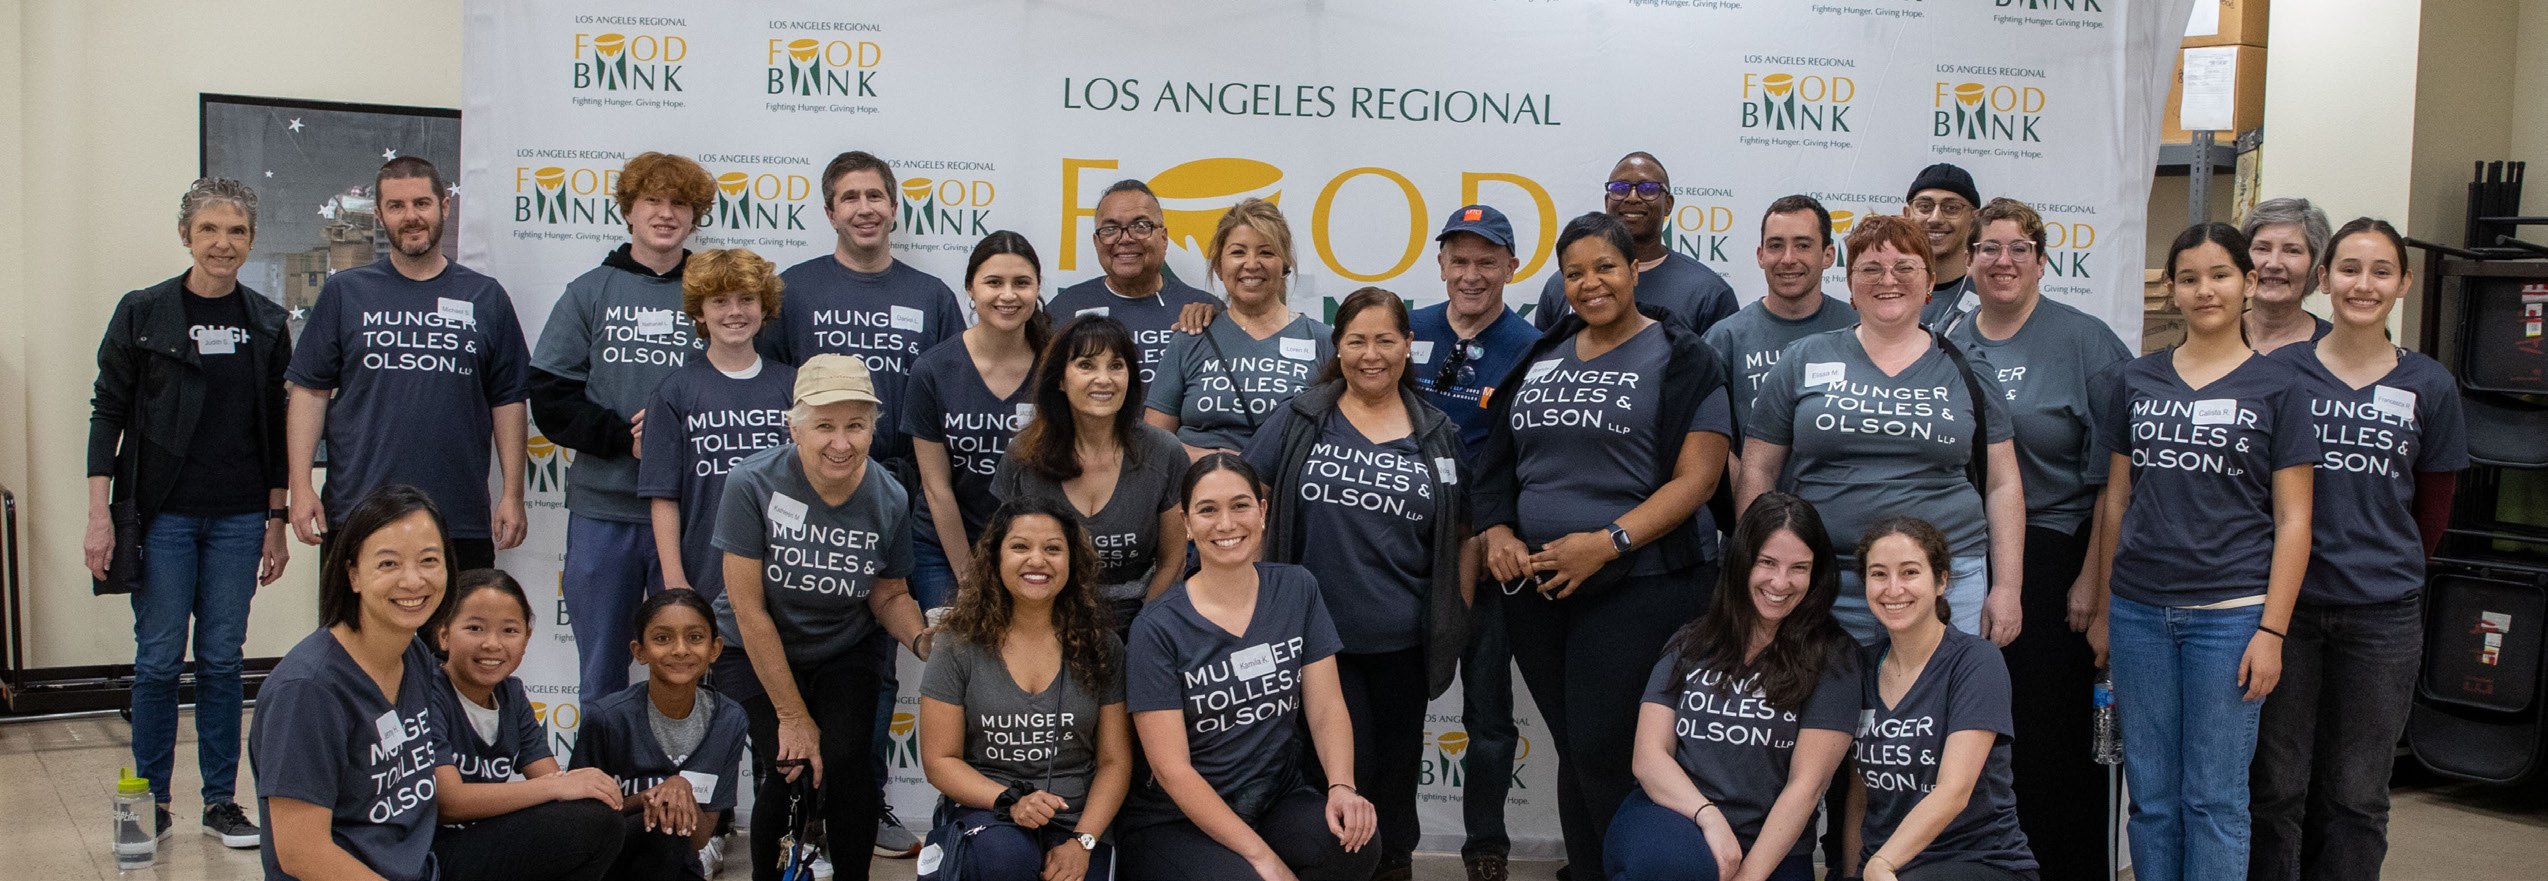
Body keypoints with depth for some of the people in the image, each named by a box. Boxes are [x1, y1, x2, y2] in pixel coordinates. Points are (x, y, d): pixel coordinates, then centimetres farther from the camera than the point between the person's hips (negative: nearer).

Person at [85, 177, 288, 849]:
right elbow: (107, 413, 0)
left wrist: (277, 522, 9)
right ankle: (151, 801, 13)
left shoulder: (267, 323, 7)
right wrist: (99, 516, -7)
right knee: (159, 659, 1)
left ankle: (221, 800, 15)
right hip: (162, 513, -2)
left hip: (239, 517, 2)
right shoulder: (141, 313, 0)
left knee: (223, 659, 6)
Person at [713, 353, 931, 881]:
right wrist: (792, 716, -15)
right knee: (790, 771, -17)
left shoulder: (889, 499, -12)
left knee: (847, 760, -19)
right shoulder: (753, 484, -21)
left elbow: (889, 594, 3)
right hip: (756, 655, -2)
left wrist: (923, 640, -20)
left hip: (843, 656, 2)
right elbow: (750, 609, -17)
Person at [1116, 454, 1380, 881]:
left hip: (1280, 798, 4)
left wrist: (1341, 787, -18)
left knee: (1356, 844, -26)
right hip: (1178, 823, -3)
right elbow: (1171, 767, -12)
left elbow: (1326, 707, 3)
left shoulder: (1297, 590, 4)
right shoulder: (1158, 629, -10)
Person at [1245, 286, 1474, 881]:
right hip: (1314, 631, -2)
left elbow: (1465, 534, 11)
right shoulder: (1298, 420, 2)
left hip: (1403, 641, 2)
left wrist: (1459, 614, 5)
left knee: (1396, 766, 12)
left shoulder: (1438, 435, 6)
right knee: (1347, 766, -3)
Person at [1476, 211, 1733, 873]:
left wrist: (1608, 542, -19)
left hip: (1638, 587, -5)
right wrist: (1498, 532, 0)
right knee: (1573, 752, 11)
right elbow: (1501, 463, 20)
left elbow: (1696, 478, -10)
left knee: (1606, 755, -11)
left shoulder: (1680, 359, -2)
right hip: (1536, 586, 6)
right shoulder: (1541, 359, 15)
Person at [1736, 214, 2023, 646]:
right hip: (1824, 587, -1)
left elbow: (2003, 485, 12)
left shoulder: (1968, 373, 11)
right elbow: (1758, 472, 8)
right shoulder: (1802, 362, 8)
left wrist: (2006, 589, 5)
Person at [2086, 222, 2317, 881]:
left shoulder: (2278, 388, 1)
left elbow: (2293, 519, -1)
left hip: (2230, 614, -3)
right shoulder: (2132, 381, 9)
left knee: (2214, 797, 2)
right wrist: (2102, 609, 10)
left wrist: (2272, 629, -8)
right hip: (2139, 613, 3)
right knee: (2151, 794, 8)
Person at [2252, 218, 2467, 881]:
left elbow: (2432, 511, 13)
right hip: (2284, 604, -1)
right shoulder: (2281, 372, 1)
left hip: (2382, 615, 1)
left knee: (2356, 795, 8)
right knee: (2277, 787, 4)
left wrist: (2382, 570, 13)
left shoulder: (2428, 387, 4)